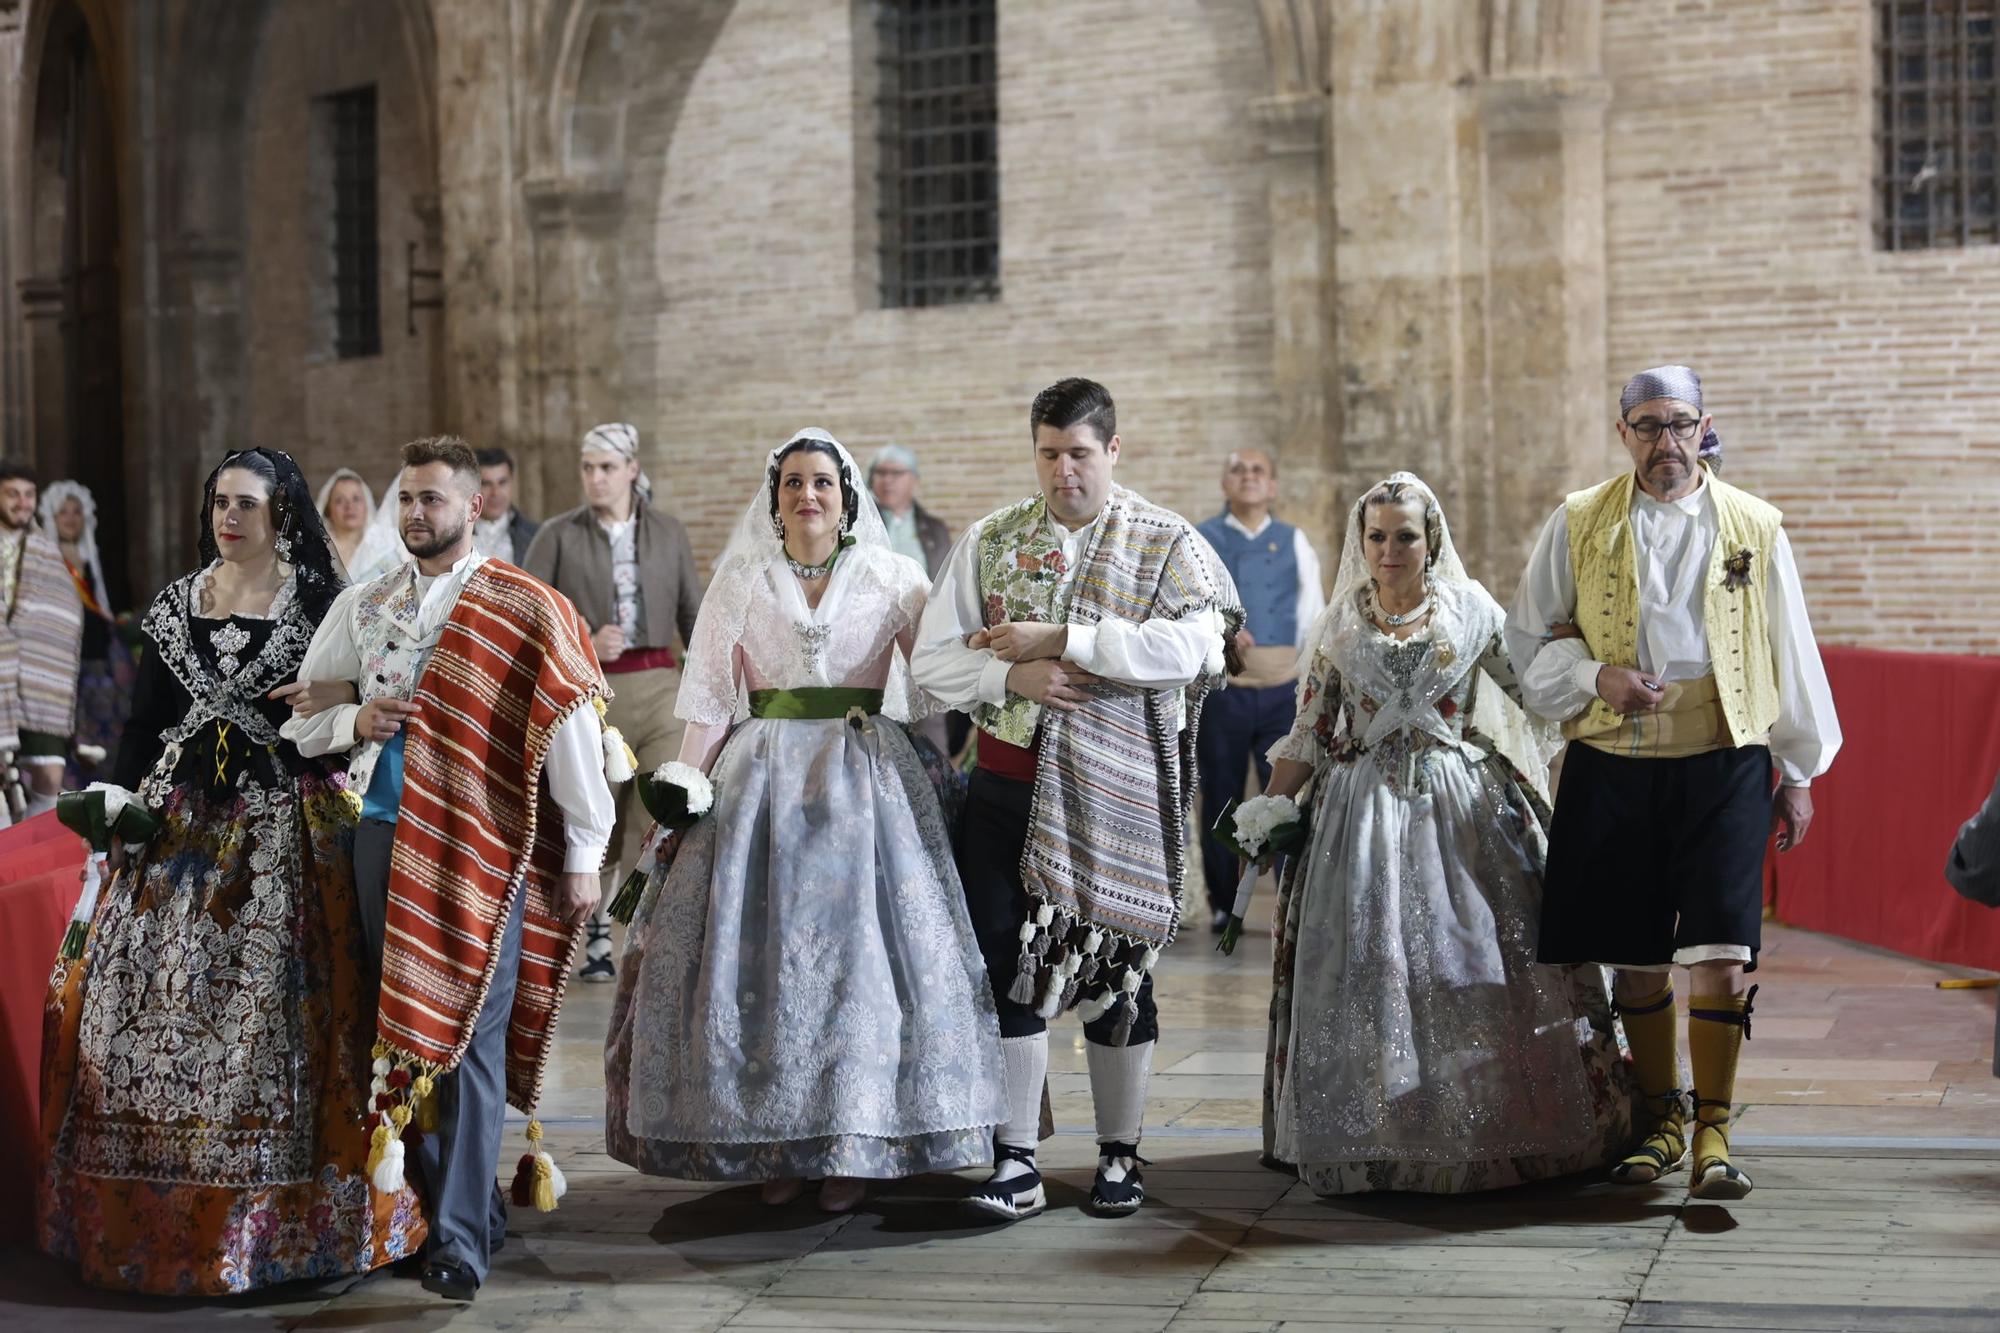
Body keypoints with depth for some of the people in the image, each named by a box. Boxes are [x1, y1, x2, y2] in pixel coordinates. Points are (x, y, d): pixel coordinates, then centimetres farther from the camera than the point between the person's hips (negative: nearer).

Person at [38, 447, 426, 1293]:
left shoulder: (318, 604, 1)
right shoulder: (177, 603, 12)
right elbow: (145, 721, 13)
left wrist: (334, 709, -19)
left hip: (282, 831, -4)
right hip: (179, 823, 4)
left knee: (267, 998, -5)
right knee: (156, 998, 0)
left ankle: (280, 1216, 3)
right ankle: (157, 1211, 10)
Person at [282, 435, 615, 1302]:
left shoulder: (527, 612, -1)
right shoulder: (362, 606, 14)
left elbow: (570, 730, -3)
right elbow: (296, 717, 19)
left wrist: (582, 856, -5)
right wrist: (354, 721, -3)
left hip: (484, 843, -5)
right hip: (384, 834, 5)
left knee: (470, 1035, -9)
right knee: (403, 1028, 8)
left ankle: (460, 1240, -9)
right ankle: (464, 1204, 21)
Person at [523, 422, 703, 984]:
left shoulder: (669, 533, 8)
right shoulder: (559, 536, 2)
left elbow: (694, 615, 12)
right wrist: (583, 645, -16)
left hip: (659, 688, 1)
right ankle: (595, 936, 27)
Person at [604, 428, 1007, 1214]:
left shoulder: (891, 580, 5)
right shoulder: (741, 582, 9)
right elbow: (708, 698, 6)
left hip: (866, 782, -1)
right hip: (760, 780, 1)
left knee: (858, 949, -3)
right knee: (761, 953, -1)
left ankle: (856, 1146, 6)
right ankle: (773, 1143, 8)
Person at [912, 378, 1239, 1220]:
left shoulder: (1167, 544, 0)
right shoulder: (990, 541, 8)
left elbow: (1189, 646, -19)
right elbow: (932, 659, 3)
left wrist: (1057, 638, -20)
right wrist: (1011, 678, -16)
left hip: (1121, 794, -2)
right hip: (1010, 785, 2)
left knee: (1115, 972, 7)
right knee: (1008, 968, 0)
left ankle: (1119, 1157, 20)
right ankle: (1016, 1167, 6)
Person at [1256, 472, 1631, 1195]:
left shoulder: (1472, 611, 5)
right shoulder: (1340, 625, 9)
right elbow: (1308, 732, 10)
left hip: (1463, 811, -1)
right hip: (1363, 814, 1)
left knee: (1475, 967, -6)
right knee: (1368, 976, -3)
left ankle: (1487, 1130, 4)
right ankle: (1377, 1137, 5)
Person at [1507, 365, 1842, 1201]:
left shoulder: (1754, 528, 7)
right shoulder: (1578, 525, 6)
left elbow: (1790, 653, 12)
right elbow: (1529, 641, 9)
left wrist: (1800, 772, 11)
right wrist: (1596, 678, -10)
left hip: (1725, 765, -1)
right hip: (1613, 768, 1)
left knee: (1722, 955, -10)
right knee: (1636, 961, 7)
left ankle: (1712, 1136, -1)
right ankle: (1662, 1120, 24)